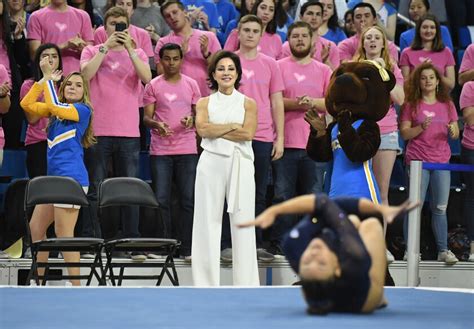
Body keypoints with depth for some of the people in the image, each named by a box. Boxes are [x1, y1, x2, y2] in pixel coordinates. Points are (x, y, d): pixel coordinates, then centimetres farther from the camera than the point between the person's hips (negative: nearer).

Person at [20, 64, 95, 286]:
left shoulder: (83, 109, -4)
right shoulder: (57, 109, 17)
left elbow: (54, 106, -19)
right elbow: (27, 104, 9)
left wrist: (48, 76, -10)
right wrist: (44, 79, 2)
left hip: (71, 179, -9)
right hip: (54, 178, 9)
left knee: (63, 233, -10)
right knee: (36, 226, 12)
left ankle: (75, 284, -7)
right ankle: (40, 279, 22)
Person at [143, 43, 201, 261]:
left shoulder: (191, 85, 9)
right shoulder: (153, 86, 4)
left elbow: (199, 113, 14)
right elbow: (146, 117, 2)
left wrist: (192, 119, -9)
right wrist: (156, 124, -20)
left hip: (187, 150, 1)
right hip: (160, 150, -1)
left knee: (188, 199, -1)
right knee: (161, 200, -2)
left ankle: (187, 248, 3)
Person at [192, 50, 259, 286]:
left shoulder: (248, 103, 10)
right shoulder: (204, 103, 12)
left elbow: (248, 133, -6)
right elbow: (202, 129, -6)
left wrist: (216, 130, -6)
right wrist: (233, 126, -5)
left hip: (240, 164, -1)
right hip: (211, 162, 1)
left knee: (242, 222, -4)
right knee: (208, 220, -1)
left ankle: (246, 283, -1)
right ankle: (206, 283, 3)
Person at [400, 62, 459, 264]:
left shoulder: (447, 105, 12)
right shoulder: (411, 105, 2)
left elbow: (455, 134, 13)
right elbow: (404, 133, -3)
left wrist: (453, 130, -9)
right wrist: (421, 128, -19)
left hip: (441, 160, 3)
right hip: (417, 160, -3)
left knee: (440, 208, 5)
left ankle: (443, 250, 8)